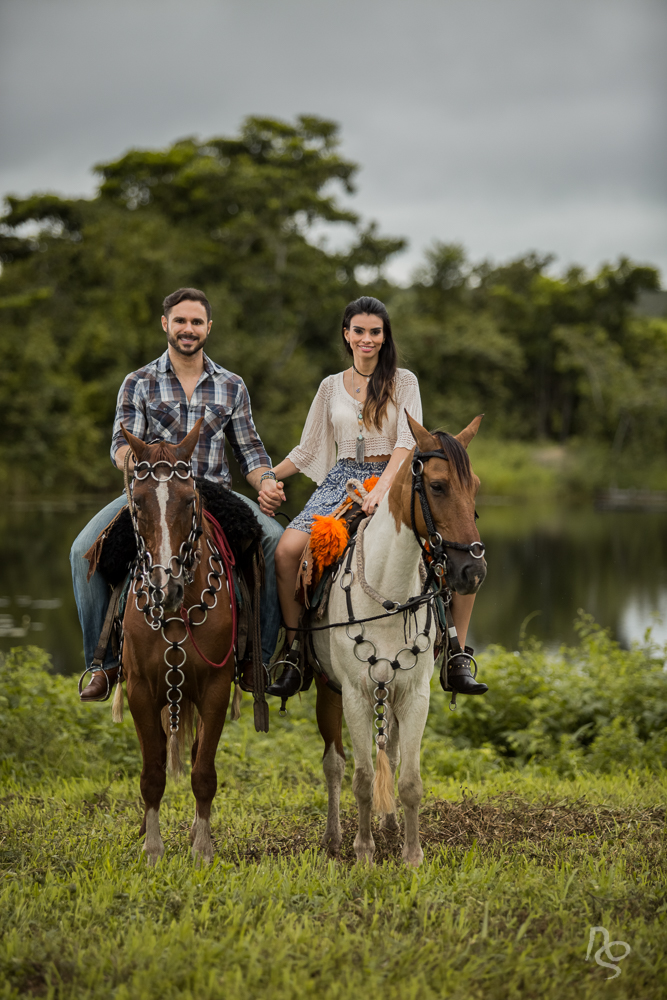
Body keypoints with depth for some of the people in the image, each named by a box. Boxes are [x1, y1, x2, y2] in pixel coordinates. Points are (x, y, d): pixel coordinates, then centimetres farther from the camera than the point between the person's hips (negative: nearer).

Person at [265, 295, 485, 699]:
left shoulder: (403, 381, 5)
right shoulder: (331, 387, 13)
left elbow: (408, 442, -9)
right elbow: (307, 451, 18)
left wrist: (382, 487, -25)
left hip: (394, 481, -1)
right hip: (343, 481, 1)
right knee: (288, 548, -27)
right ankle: (294, 653, -13)